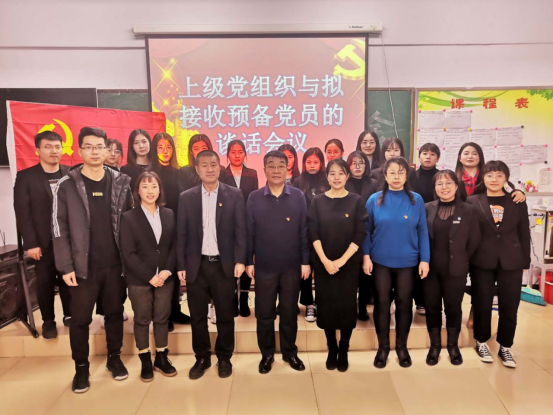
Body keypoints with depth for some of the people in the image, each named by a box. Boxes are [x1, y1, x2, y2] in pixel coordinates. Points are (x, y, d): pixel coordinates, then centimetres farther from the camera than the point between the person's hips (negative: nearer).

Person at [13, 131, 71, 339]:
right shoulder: (25, 177, -2)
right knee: (45, 283, 10)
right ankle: (48, 321, 28)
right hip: (44, 242, -1)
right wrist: (30, 243, -10)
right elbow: (22, 212, -5)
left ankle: (69, 315, 29)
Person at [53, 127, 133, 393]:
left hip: (115, 264, 2)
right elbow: (59, 228, -4)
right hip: (83, 266, -1)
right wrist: (66, 266, -9)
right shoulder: (66, 185, -3)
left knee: (115, 313, 14)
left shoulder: (121, 182, 2)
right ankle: (81, 367, 29)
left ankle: (114, 358, 33)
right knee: (80, 319, 10)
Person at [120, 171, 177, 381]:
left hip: (165, 278, 3)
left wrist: (167, 271, -10)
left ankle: (161, 358, 29)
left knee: (162, 318, 12)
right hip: (139, 280, -2)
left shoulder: (169, 214, 4)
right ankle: (145, 362, 27)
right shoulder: (128, 217, -6)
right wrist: (150, 276, -14)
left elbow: (175, 246, 4)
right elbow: (128, 253, -10)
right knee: (142, 320, 11)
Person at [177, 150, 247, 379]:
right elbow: (181, 234, 4)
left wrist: (240, 260, -9)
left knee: (225, 315, 10)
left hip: (224, 265, -1)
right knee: (197, 316, 12)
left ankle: (224, 358, 29)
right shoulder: (186, 197, 4)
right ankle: (202, 358, 31)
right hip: (196, 265, 1)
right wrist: (181, 265, 0)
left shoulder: (234, 195, 0)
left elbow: (241, 230, -2)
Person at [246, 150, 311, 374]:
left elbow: (304, 231, 0)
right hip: (264, 267, 0)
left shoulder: (298, 197, -2)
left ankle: (290, 352, 34)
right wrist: (248, 261, -1)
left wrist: (306, 261, -1)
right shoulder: (254, 198, -3)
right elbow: (249, 232, 0)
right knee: (264, 313, 12)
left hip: (292, 266, 0)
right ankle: (267, 354, 32)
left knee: (289, 312, 14)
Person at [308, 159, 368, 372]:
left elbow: (360, 235, -6)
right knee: (326, 306, 7)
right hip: (323, 264, 1)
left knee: (347, 306, 7)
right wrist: (325, 260, -14)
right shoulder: (318, 201, 1)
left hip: (349, 264, -1)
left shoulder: (357, 201, -2)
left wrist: (341, 260, -14)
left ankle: (343, 350, 25)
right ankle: (331, 349, 26)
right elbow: (313, 233, -4)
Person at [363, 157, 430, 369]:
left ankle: (402, 346, 30)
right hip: (380, 261, 0)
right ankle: (383, 347, 25)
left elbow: (422, 231, 1)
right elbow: (366, 231, 0)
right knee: (381, 303, 8)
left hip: (407, 262, 1)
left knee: (404, 303, 11)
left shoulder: (416, 200, 0)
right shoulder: (375, 200, -2)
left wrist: (424, 259, -3)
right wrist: (366, 256, -7)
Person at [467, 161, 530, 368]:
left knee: (509, 307, 7)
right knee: (482, 304, 8)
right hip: (482, 262, -1)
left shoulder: (518, 203, 6)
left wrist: (525, 261, 4)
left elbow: (524, 234, 8)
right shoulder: (472, 201, 0)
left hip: (511, 262, 2)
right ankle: (482, 342, 27)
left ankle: (505, 347, 25)